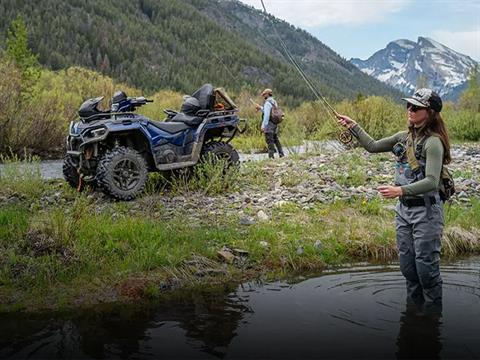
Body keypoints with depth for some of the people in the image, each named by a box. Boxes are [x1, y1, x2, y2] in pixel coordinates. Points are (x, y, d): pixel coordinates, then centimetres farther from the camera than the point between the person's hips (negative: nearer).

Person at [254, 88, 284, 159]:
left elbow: (266, 115, -20)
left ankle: (271, 156, -8)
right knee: (276, 140, 18)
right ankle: (281, 154, 21)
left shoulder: (267, 103, -13)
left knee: (269, 141, -7)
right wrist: (260, 108, 27)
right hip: (275, 124, 9)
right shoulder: (274, 102, 14)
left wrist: (263, 126, -19)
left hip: (269, 124, -9)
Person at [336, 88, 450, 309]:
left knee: (426, 266, 0)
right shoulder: (404, 137, 8)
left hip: (426, 210, -7)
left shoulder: (433, 142, -16)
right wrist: (353, 126, 9)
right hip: (404, 209, 8)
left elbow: (432, 182, -25)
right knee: (407, 265, 15)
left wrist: (401, 190, -35)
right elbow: (372, 146, 17)